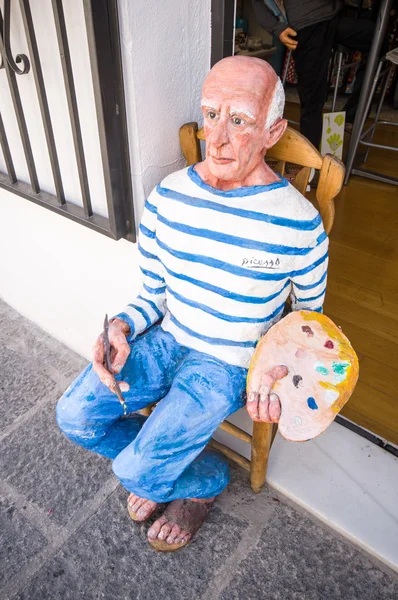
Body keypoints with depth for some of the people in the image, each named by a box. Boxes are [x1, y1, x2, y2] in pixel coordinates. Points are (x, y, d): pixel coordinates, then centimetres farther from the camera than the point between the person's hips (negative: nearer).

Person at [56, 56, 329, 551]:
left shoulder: (299, 225, -19)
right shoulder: (166, 199, -8)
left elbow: (309, 317, -2)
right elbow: (152, 295, 3)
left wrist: (284, 368, -20)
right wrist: (123, 327, -16)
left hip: (229, 365, -4)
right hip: (167, 341, 5)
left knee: (134, 470, -11)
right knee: (73, 415, -4)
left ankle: (205, 480, 25)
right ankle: (161, 464, 23)